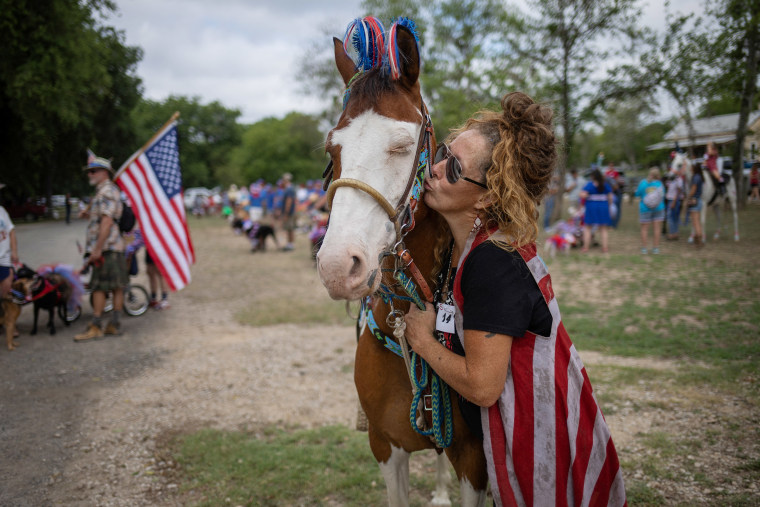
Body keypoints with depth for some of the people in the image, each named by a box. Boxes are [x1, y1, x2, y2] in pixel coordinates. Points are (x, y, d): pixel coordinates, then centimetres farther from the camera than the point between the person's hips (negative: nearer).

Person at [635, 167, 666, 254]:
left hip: (645, 208, -1)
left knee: (644, 228, 7)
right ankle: (655, 248, 10)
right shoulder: (660, 184, -8)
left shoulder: (643, 183, -12)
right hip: (658, 208, 1)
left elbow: (637, 194, -2)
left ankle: (644, 248, 8)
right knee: (657, 229, 7)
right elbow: (662, 196, 4)